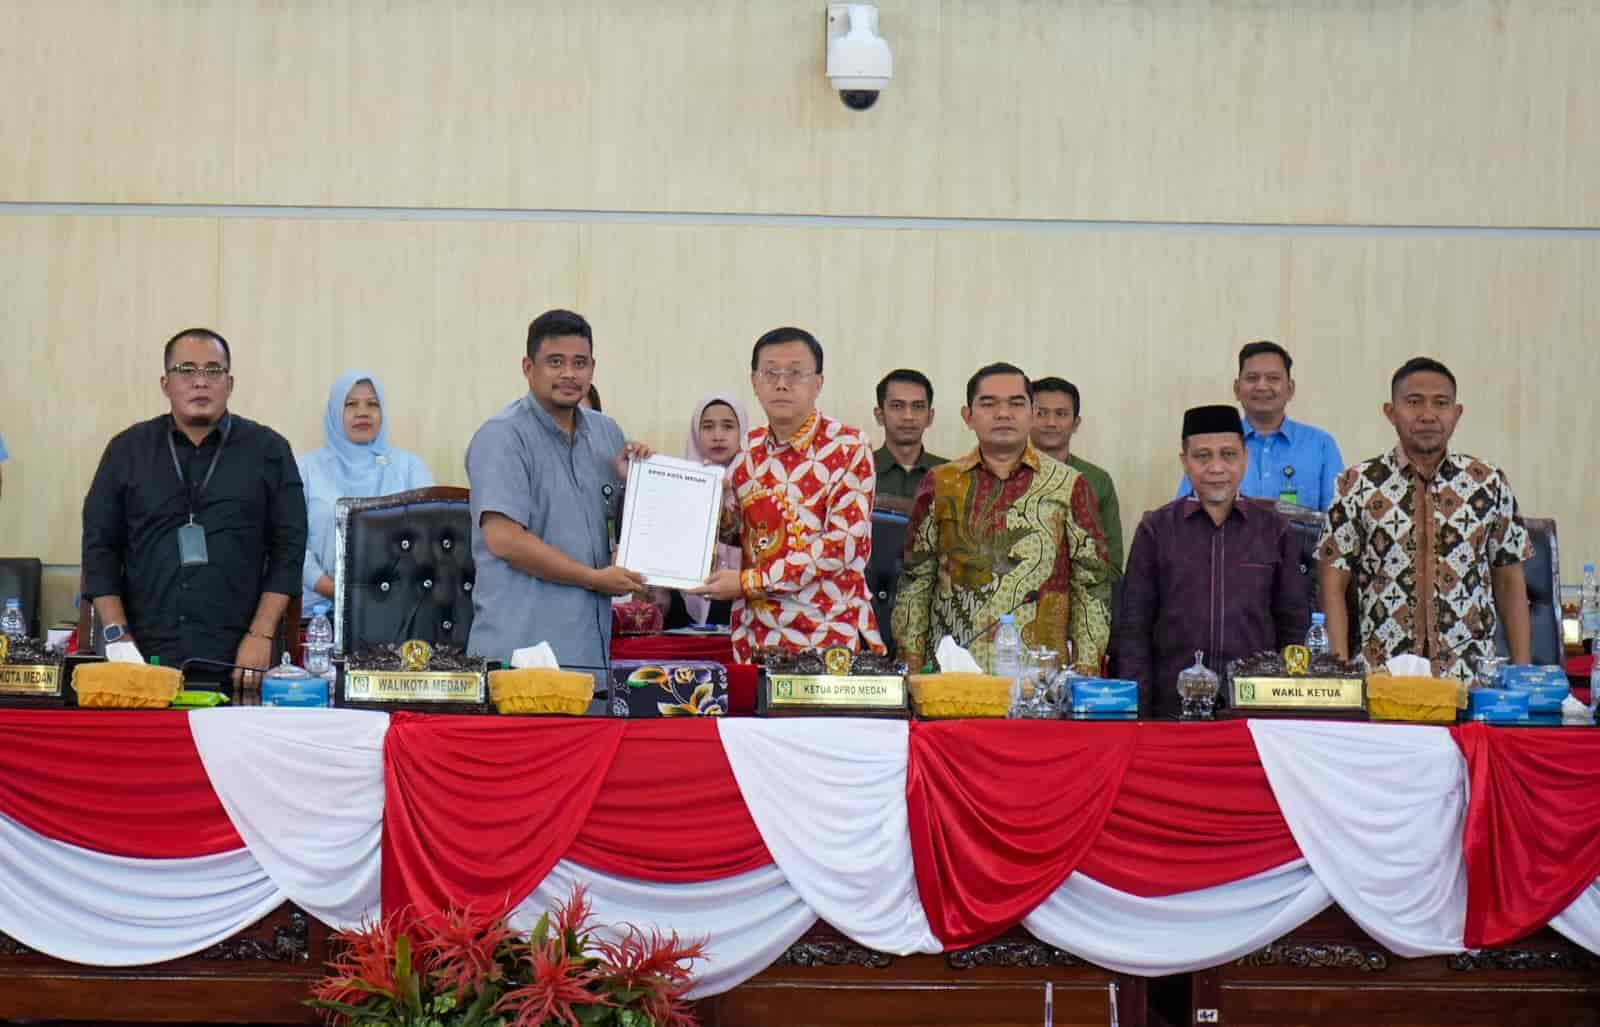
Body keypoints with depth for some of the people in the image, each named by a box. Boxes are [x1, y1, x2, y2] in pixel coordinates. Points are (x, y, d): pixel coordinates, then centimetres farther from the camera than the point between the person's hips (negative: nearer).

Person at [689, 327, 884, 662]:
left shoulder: (848, 448, -7)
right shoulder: (750, 448, 10)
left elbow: (848, 543, -16)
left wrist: (749, 582, -16)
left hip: (829, 635, -4)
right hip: (754, 635, 5)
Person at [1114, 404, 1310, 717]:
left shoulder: (1274, 529, 6)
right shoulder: (1155, 529, 3)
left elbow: (1294, 625, 8)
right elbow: (1133, 629, 3)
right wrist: (1138, 710, -4)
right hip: (1173, 708, -1)